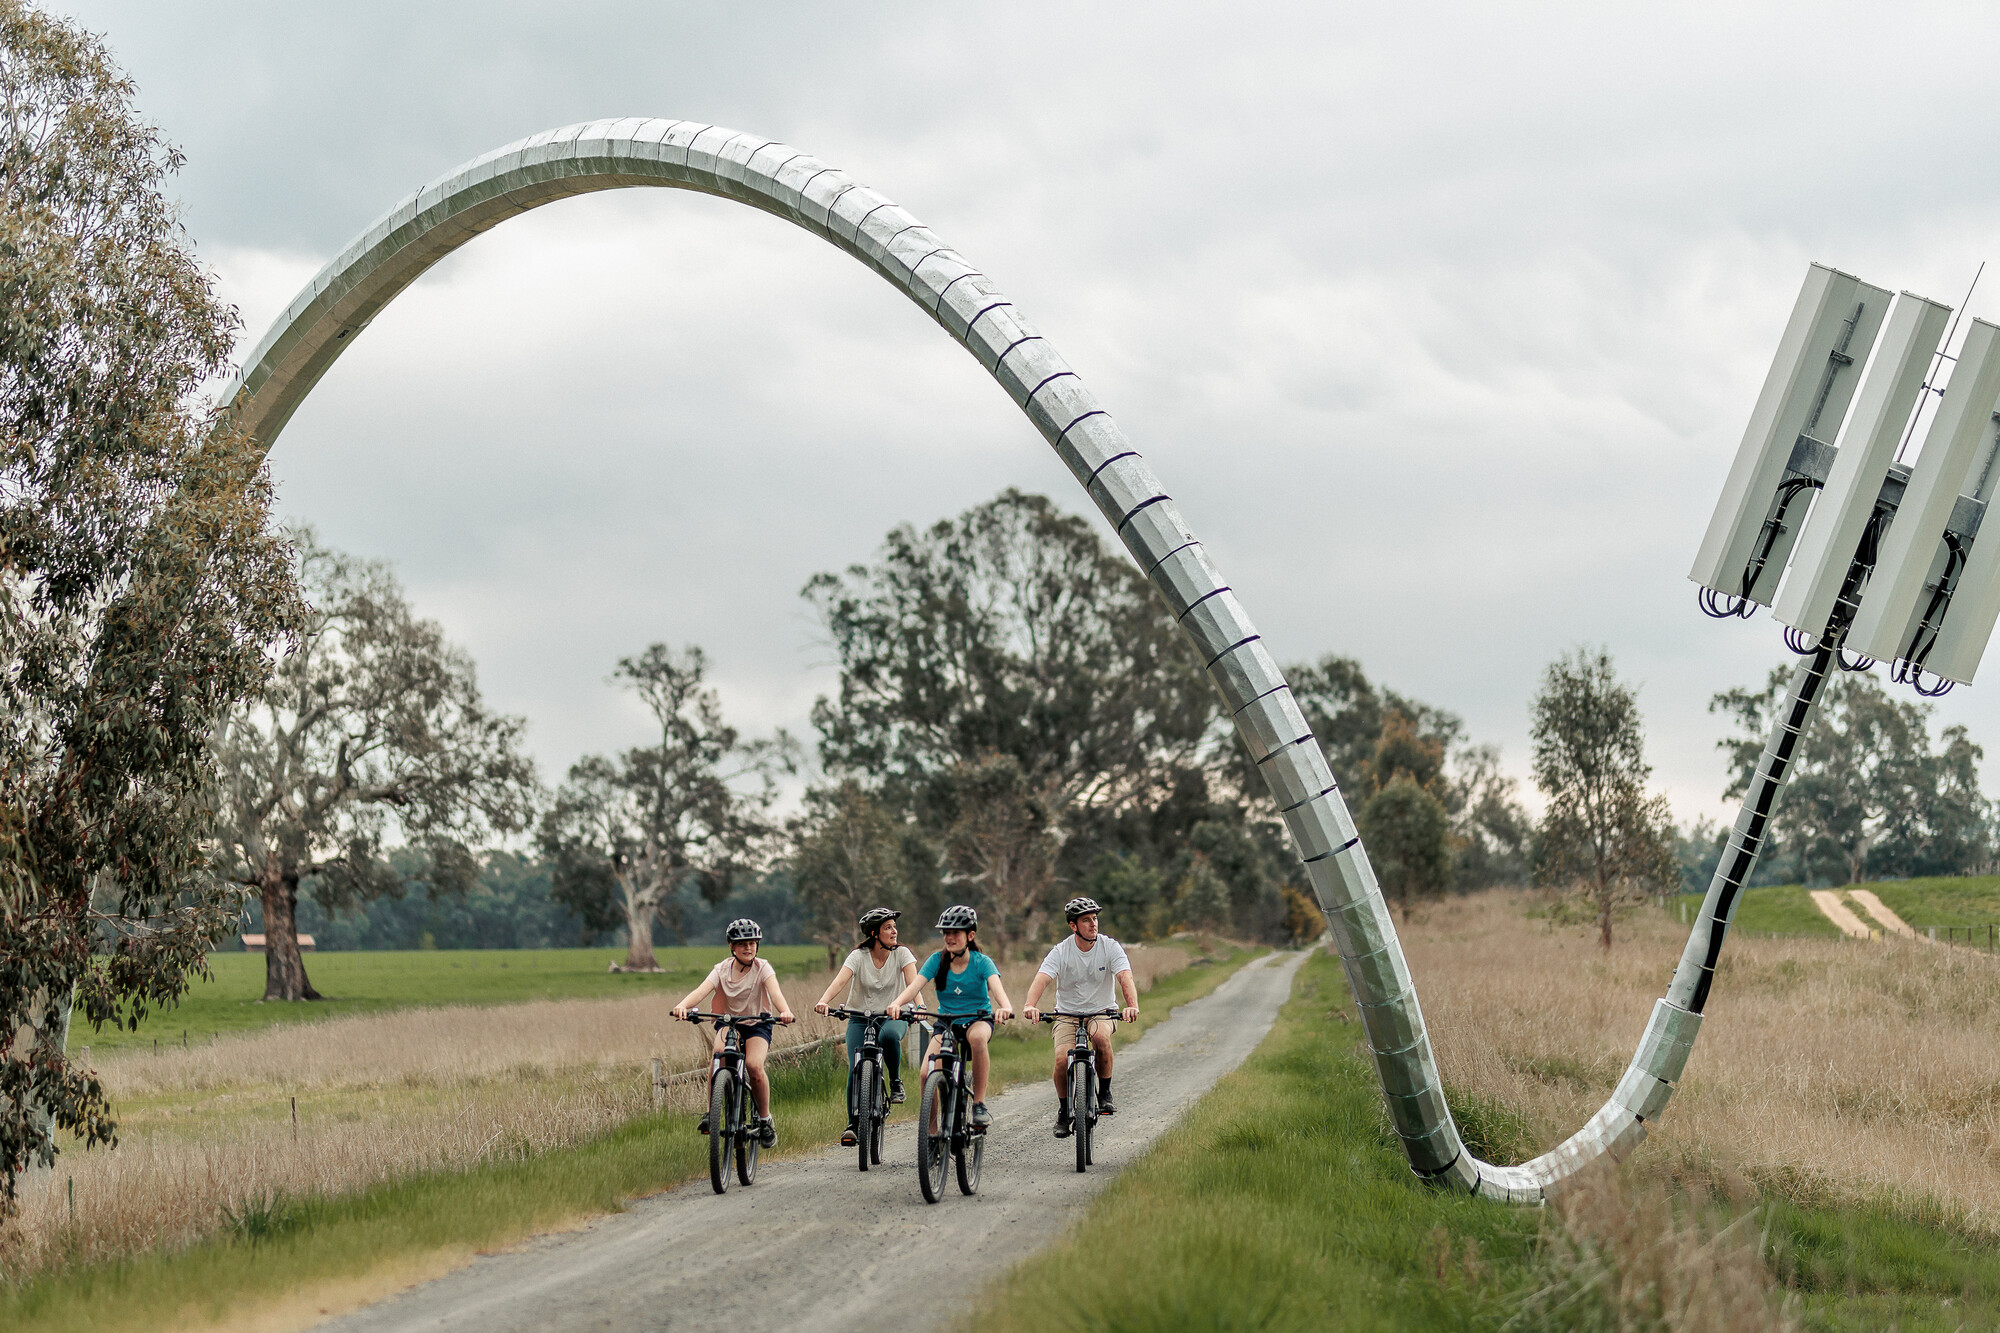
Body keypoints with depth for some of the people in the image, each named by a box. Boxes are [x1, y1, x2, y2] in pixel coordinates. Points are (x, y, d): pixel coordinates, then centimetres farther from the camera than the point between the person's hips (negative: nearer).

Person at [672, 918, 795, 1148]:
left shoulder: (762, 968, -9)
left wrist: (784, 1011, -51)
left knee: (754, 1065, -28)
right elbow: (702, 990, -23)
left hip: (758, 1024, -1)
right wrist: (683, 1005, -45)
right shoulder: (722, 970, -6)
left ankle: (765, 1119, -6)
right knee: (720, 1051, -33)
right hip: (728, 1022, 1)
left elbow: (774, 991, -29)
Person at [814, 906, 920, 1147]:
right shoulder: (858, 956, -9)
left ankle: (896, 1082, -12)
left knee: (889, 1036, -37)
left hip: (892, 1016, 0)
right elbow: (840, 981, -24)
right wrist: (823, 1001, -44)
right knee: (856, 1070, -17)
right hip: (860, 1018, 0)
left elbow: (913, 982, -20)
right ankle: (853, 1124, -4)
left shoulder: (902, 954, -6)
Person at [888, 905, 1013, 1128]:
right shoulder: (937, 960, -4)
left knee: (977, 1037, -40)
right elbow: (915, 985, -18)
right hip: (946, 1023, 2)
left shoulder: (981, 962, -10)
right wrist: (897, 1003, -39)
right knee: (927, 1074, -20)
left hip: (977, 1020, -2)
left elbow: (996, 986, -28)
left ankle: (979, 1104, -28)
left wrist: (1005, 1007, -51)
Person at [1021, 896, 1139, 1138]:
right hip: (1067, 1014, 0)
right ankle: (1063, 1111, 2)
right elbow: (1041, 979, -26)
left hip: (1101, 1012, 0)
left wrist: (1133, 1006, -44)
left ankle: (1105, 1094, -14)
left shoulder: (1110, 947, -10)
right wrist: (1030, 1006, -47)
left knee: (1101, 1036, -35)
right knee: (1062, 1058, -24)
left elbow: (1125, 977, -24)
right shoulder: (1061, 952, -12)